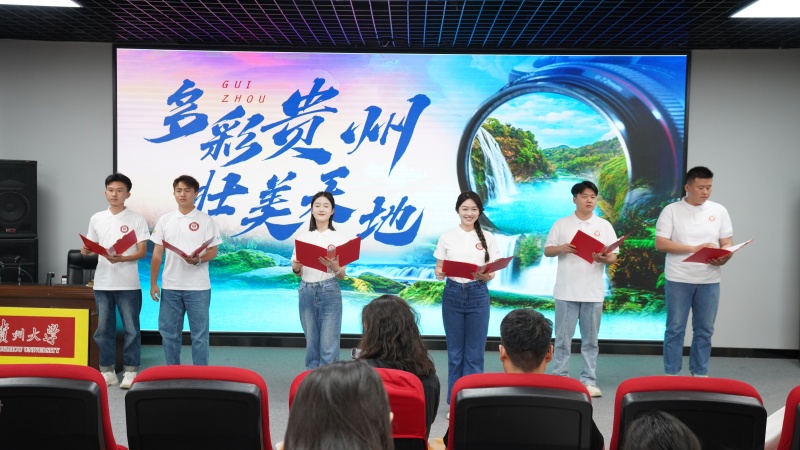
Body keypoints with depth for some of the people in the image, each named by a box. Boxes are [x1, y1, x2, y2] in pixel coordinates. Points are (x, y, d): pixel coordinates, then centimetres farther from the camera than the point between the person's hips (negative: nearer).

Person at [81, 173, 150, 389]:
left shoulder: (137, 219, -2)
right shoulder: (96, 219, 10)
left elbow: (142, 252, -5)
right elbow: (91, 247, 15)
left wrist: (121, 258, -21)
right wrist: (86, 251, -8)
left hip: (128, 284, -4)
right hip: (102, 283, 4)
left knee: (131, 329, 1)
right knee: (104, 329, 9)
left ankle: (130, 372, 10)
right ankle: (107, 371, 20)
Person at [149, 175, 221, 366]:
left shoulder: (205, 220, -1)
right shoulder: (164, 220, 8)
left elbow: (213, 251, -2)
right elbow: (157, 253, 9)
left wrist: (198, 260, -23)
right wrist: (153, 283, 5)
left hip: (198, 288, -3)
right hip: (170, 287, 3)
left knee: (199, 334, 3)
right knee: (168, 332, 11)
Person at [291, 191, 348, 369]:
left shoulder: (338, 238, -2)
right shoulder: (303, 237, 6)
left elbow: (342, 276, -2)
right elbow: (299, 272, 10)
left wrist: (335, 267, -23)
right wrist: (295, 268, -12)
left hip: (329, 293, -3)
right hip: (307, 292, 3)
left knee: (328, 347, -3)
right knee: (311, 344, 11)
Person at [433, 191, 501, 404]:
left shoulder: (487, 238, 3)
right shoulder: (447, 236, 2)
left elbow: (492, 273, 3)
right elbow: (439, 267, 4)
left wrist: (485, 276, -19)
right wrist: (439, 273, -18)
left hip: (478, 295, 0)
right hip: (453, 294, 0)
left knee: (475, 353, 4)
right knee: (455, 351, 7)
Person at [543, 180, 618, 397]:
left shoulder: (604, 226, 6)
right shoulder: (561, 224, 3)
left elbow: (614, 256, 5)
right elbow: (547, 250, 4)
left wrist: (604, 259, -17)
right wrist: (562, 248, -16)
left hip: (593, 292, 1)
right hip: (566, 291, -1)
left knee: (590, 339, 9)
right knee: (563, 338, 5)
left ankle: (589, 380, 17)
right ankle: (560, 378, 14)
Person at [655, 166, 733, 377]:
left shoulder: (719, 211, 7)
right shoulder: (671, 210, -2)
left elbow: (727, 243, 8)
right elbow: (660, 243, -9)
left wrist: (724, 257, -16)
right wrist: (694, 248, -17)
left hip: (709, 281, 3)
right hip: (678, 280, -3)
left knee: (704, 330, 10)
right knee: (675, 328, 3)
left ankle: (700, 374, 22)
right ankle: (671, 374, 12)